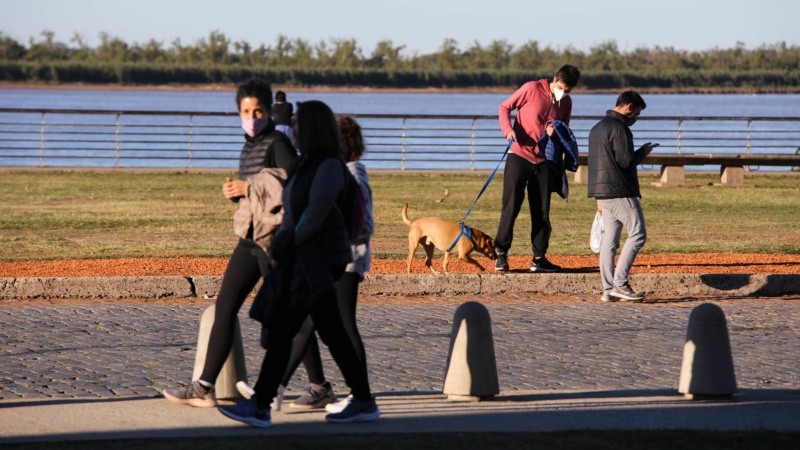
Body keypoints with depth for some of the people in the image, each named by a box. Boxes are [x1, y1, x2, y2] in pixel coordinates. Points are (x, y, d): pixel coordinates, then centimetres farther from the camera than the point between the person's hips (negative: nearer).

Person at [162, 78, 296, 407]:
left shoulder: (277, 144, -9)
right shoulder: (249, 148, 17)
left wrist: (249, 188, -19)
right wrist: (235, 193, 6)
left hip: (274, 239, -9)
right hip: (249, 239, 9)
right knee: (224, 307, 4)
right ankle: (205, 387, 5)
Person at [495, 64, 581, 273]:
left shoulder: (566, 103, 6)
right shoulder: (532, 89, -8)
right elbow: (505, 107, -2)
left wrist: (555, 131, -8)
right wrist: (508, 129, -19)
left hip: (544, 161, 4)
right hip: (519, 156, -4)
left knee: (542, 211, 5)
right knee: (511, 206, -4)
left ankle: (539, 258, 10)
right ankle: (501, 254, 3)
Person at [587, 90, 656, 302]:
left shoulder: (597, 128, 19)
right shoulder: (619, 128, -12)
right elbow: (626, 161, -19)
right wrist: (643, 151, 1)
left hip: (602, 194, 10)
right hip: (620, 193, -10)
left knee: (609, 240, 8)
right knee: (637, 234, -5)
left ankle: (608, 289, 5)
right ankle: (620, 283, -12)